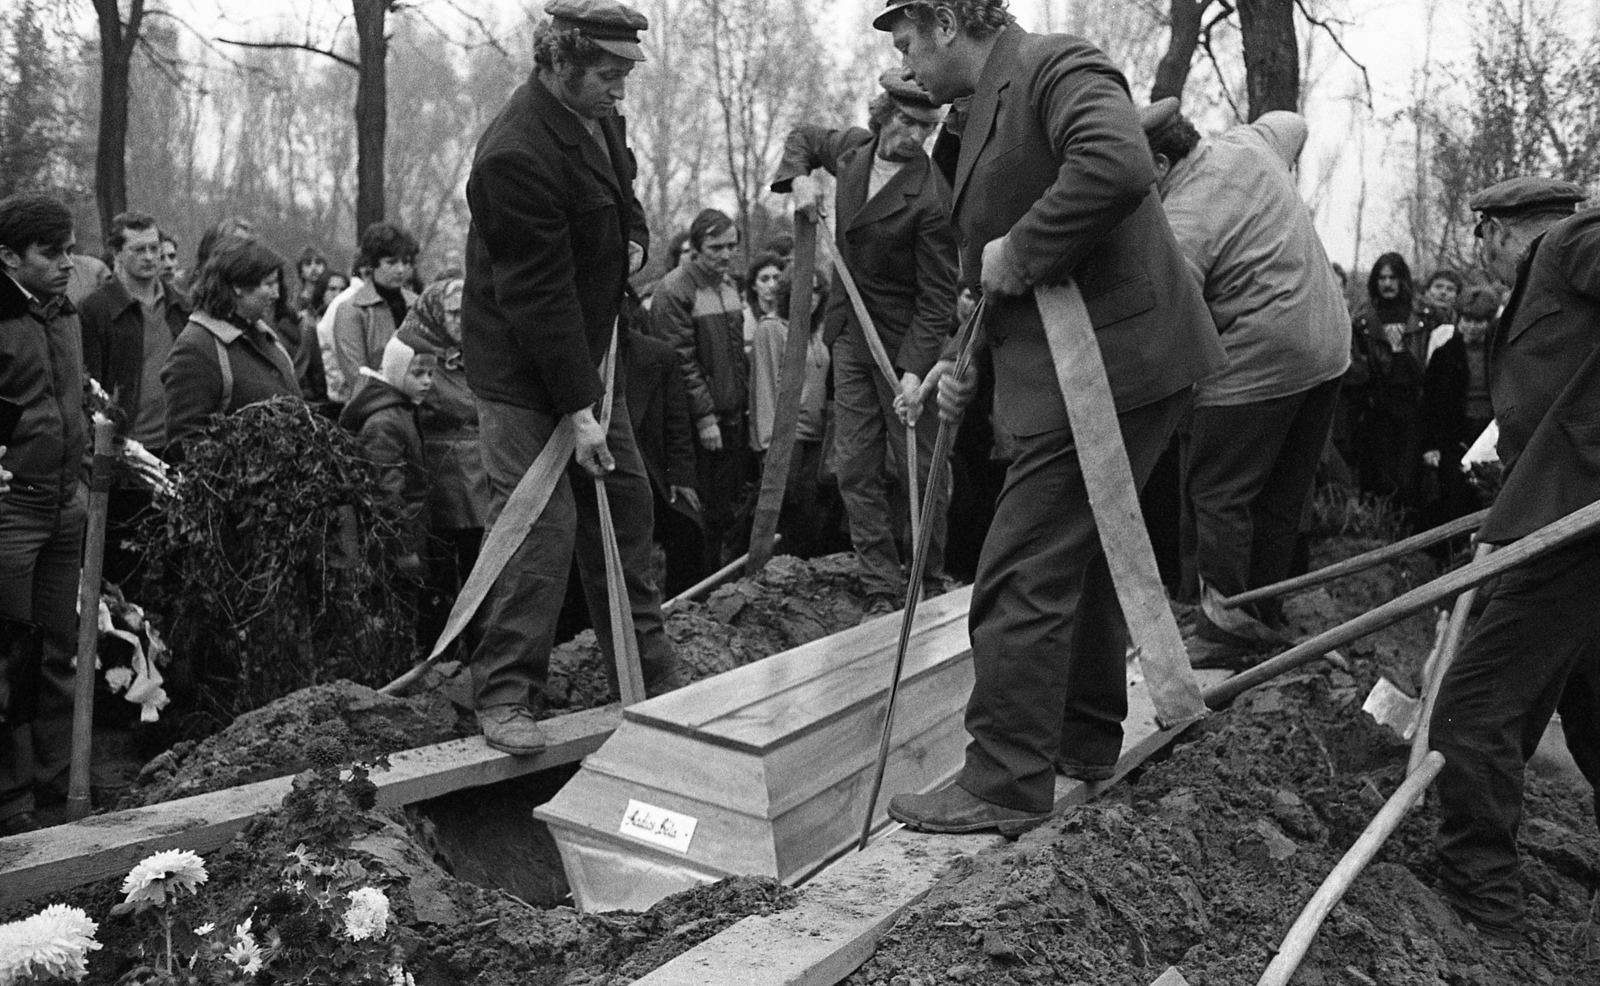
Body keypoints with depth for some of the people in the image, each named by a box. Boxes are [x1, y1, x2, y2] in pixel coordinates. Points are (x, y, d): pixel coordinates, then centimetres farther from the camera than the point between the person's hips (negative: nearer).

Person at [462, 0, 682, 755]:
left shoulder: (598, 120, 4)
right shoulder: (517, 154, -25)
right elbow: (539, 293, -26)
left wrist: (634, 237, 6)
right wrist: (577, 410, -25)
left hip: (588, 352, 9)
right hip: (523, 372, -9)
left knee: (625, 502, 11)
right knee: (540, 524, -11)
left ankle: (652, 678, 23)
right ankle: (503, 698, 1)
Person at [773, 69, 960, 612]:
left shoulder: (930, 200, -21)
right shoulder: (853, 149, -1)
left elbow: (937, 298, -20)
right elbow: (803, 138, 23)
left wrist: (915, 372, -28)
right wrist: (798, 178, 2)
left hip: (906, 341, -6)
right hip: (851, 335, 6)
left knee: (919, 470, 3)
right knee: (856, 468, 5)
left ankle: (928, 587, 20)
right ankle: (881, 588, 12)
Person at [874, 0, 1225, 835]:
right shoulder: (981, 113, 18)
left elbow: (1118, 166, -33)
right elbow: (990, 266, 21)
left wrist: (1019, 251, -22)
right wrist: (963, 358, 7)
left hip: (1103, 365, -11)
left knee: (1022, 577, -8)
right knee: (1078, 552, 20)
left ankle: (1006, 785, 3)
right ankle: (1086, 738, 35)